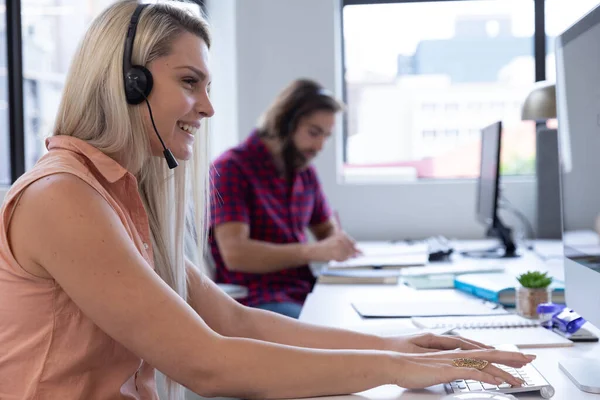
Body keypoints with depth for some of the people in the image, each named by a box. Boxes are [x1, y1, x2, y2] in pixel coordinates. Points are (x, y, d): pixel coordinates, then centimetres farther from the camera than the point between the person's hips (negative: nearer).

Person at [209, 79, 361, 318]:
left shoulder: (306, 172, 14)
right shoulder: (231, 167, -7)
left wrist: (338, 243, 2)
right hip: (256, 300, -7)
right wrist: (313, 251, -25)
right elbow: (235, 253, -19)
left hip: (304, 292, 7)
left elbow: (327, 227, 28)